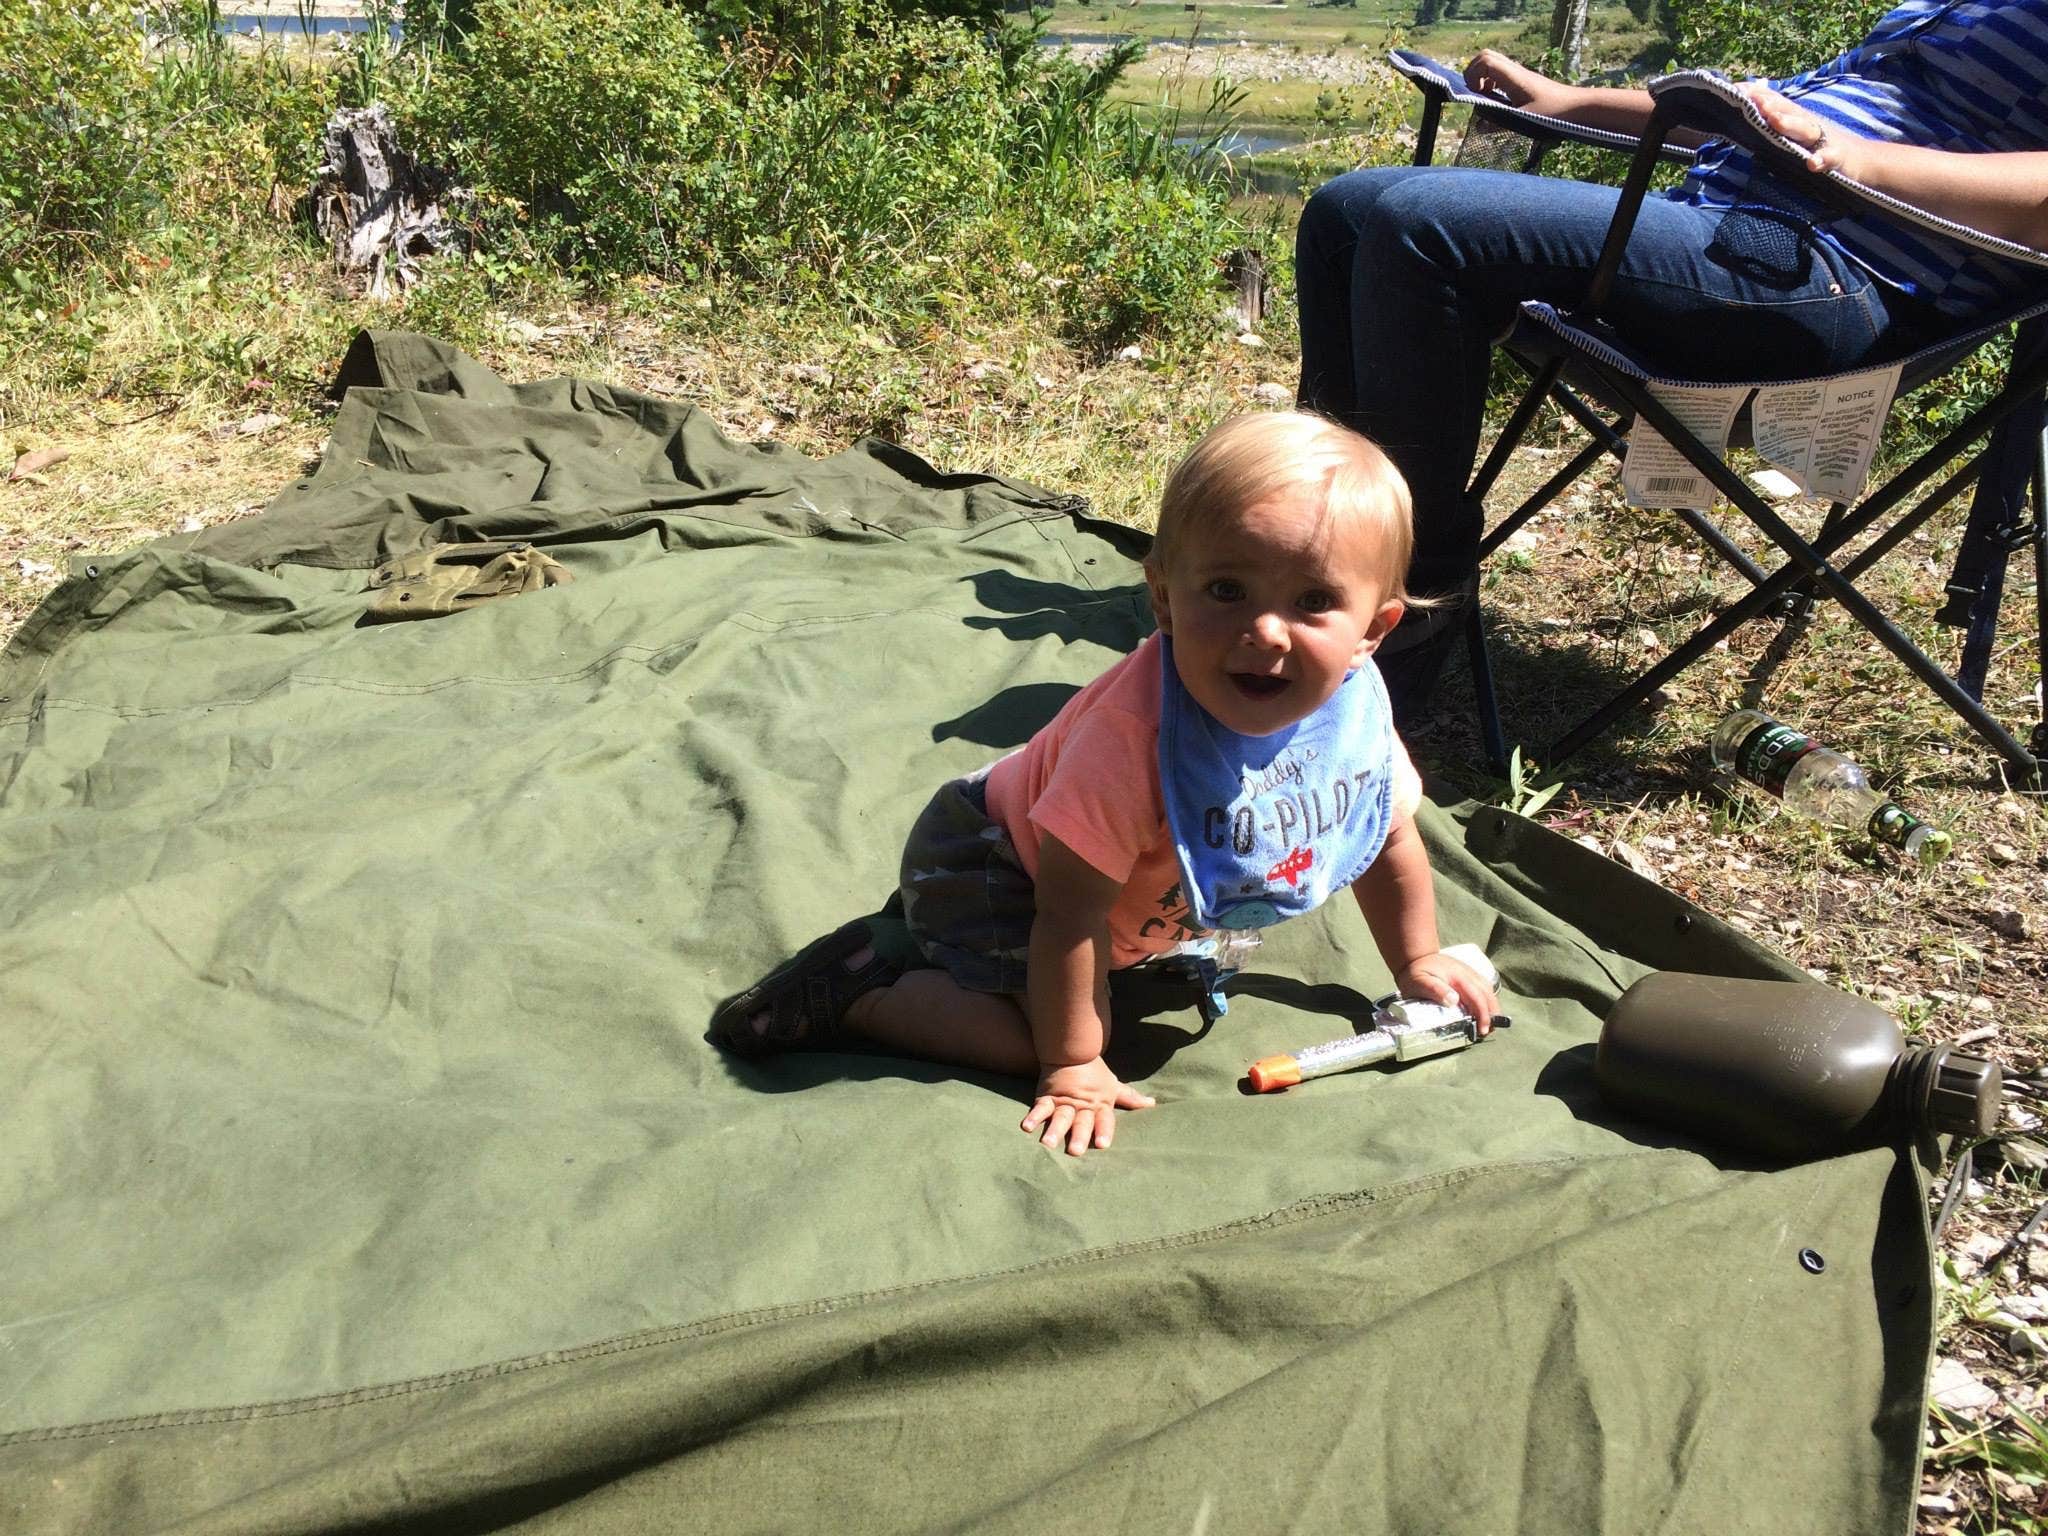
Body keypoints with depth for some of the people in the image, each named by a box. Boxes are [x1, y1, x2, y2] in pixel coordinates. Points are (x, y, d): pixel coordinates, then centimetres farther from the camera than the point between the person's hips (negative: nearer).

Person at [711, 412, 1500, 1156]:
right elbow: (1071, 914, -32)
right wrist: (1073, 1069, -26)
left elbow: (1389, 837, 2)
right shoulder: (1138, 730, -40)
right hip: (987, 855, -7)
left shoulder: (1356, 706, -20)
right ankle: (857, 988, -6)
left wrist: (1418, 963, 12)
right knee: (1030, 1037, -24)